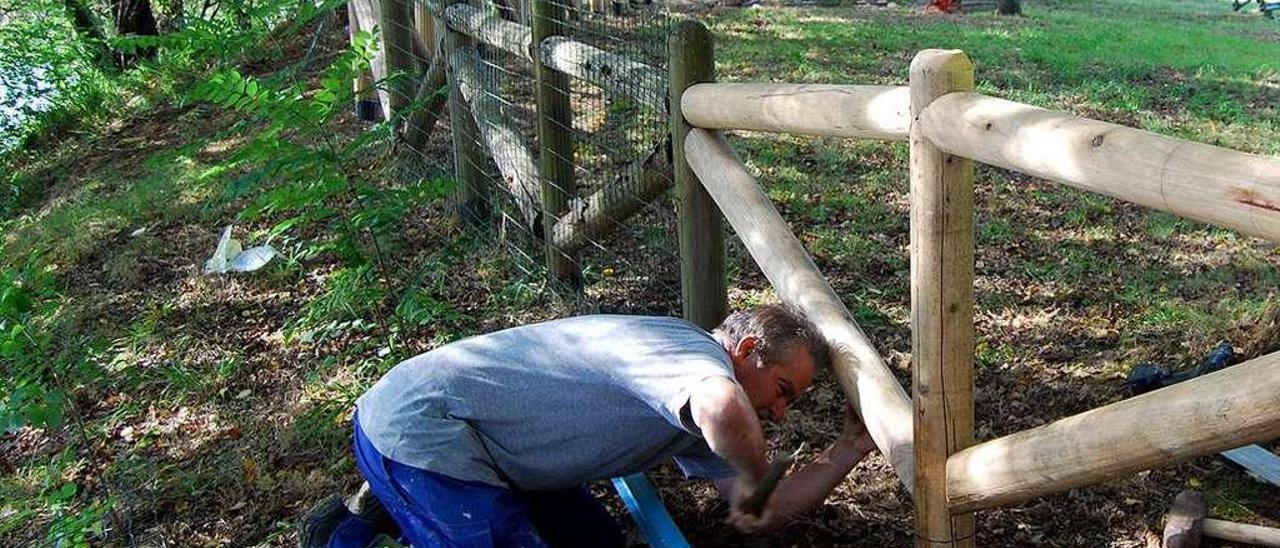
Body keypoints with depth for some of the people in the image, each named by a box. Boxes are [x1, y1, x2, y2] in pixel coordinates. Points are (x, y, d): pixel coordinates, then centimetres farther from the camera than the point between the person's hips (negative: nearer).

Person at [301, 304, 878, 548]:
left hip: (464, 434, 10)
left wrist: (853, 445, 9)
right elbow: (722, 408, -43)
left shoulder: (693, 423, 13)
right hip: (419, 424, -10)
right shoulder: (691, 349, -18)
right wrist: (755, 475, -23)